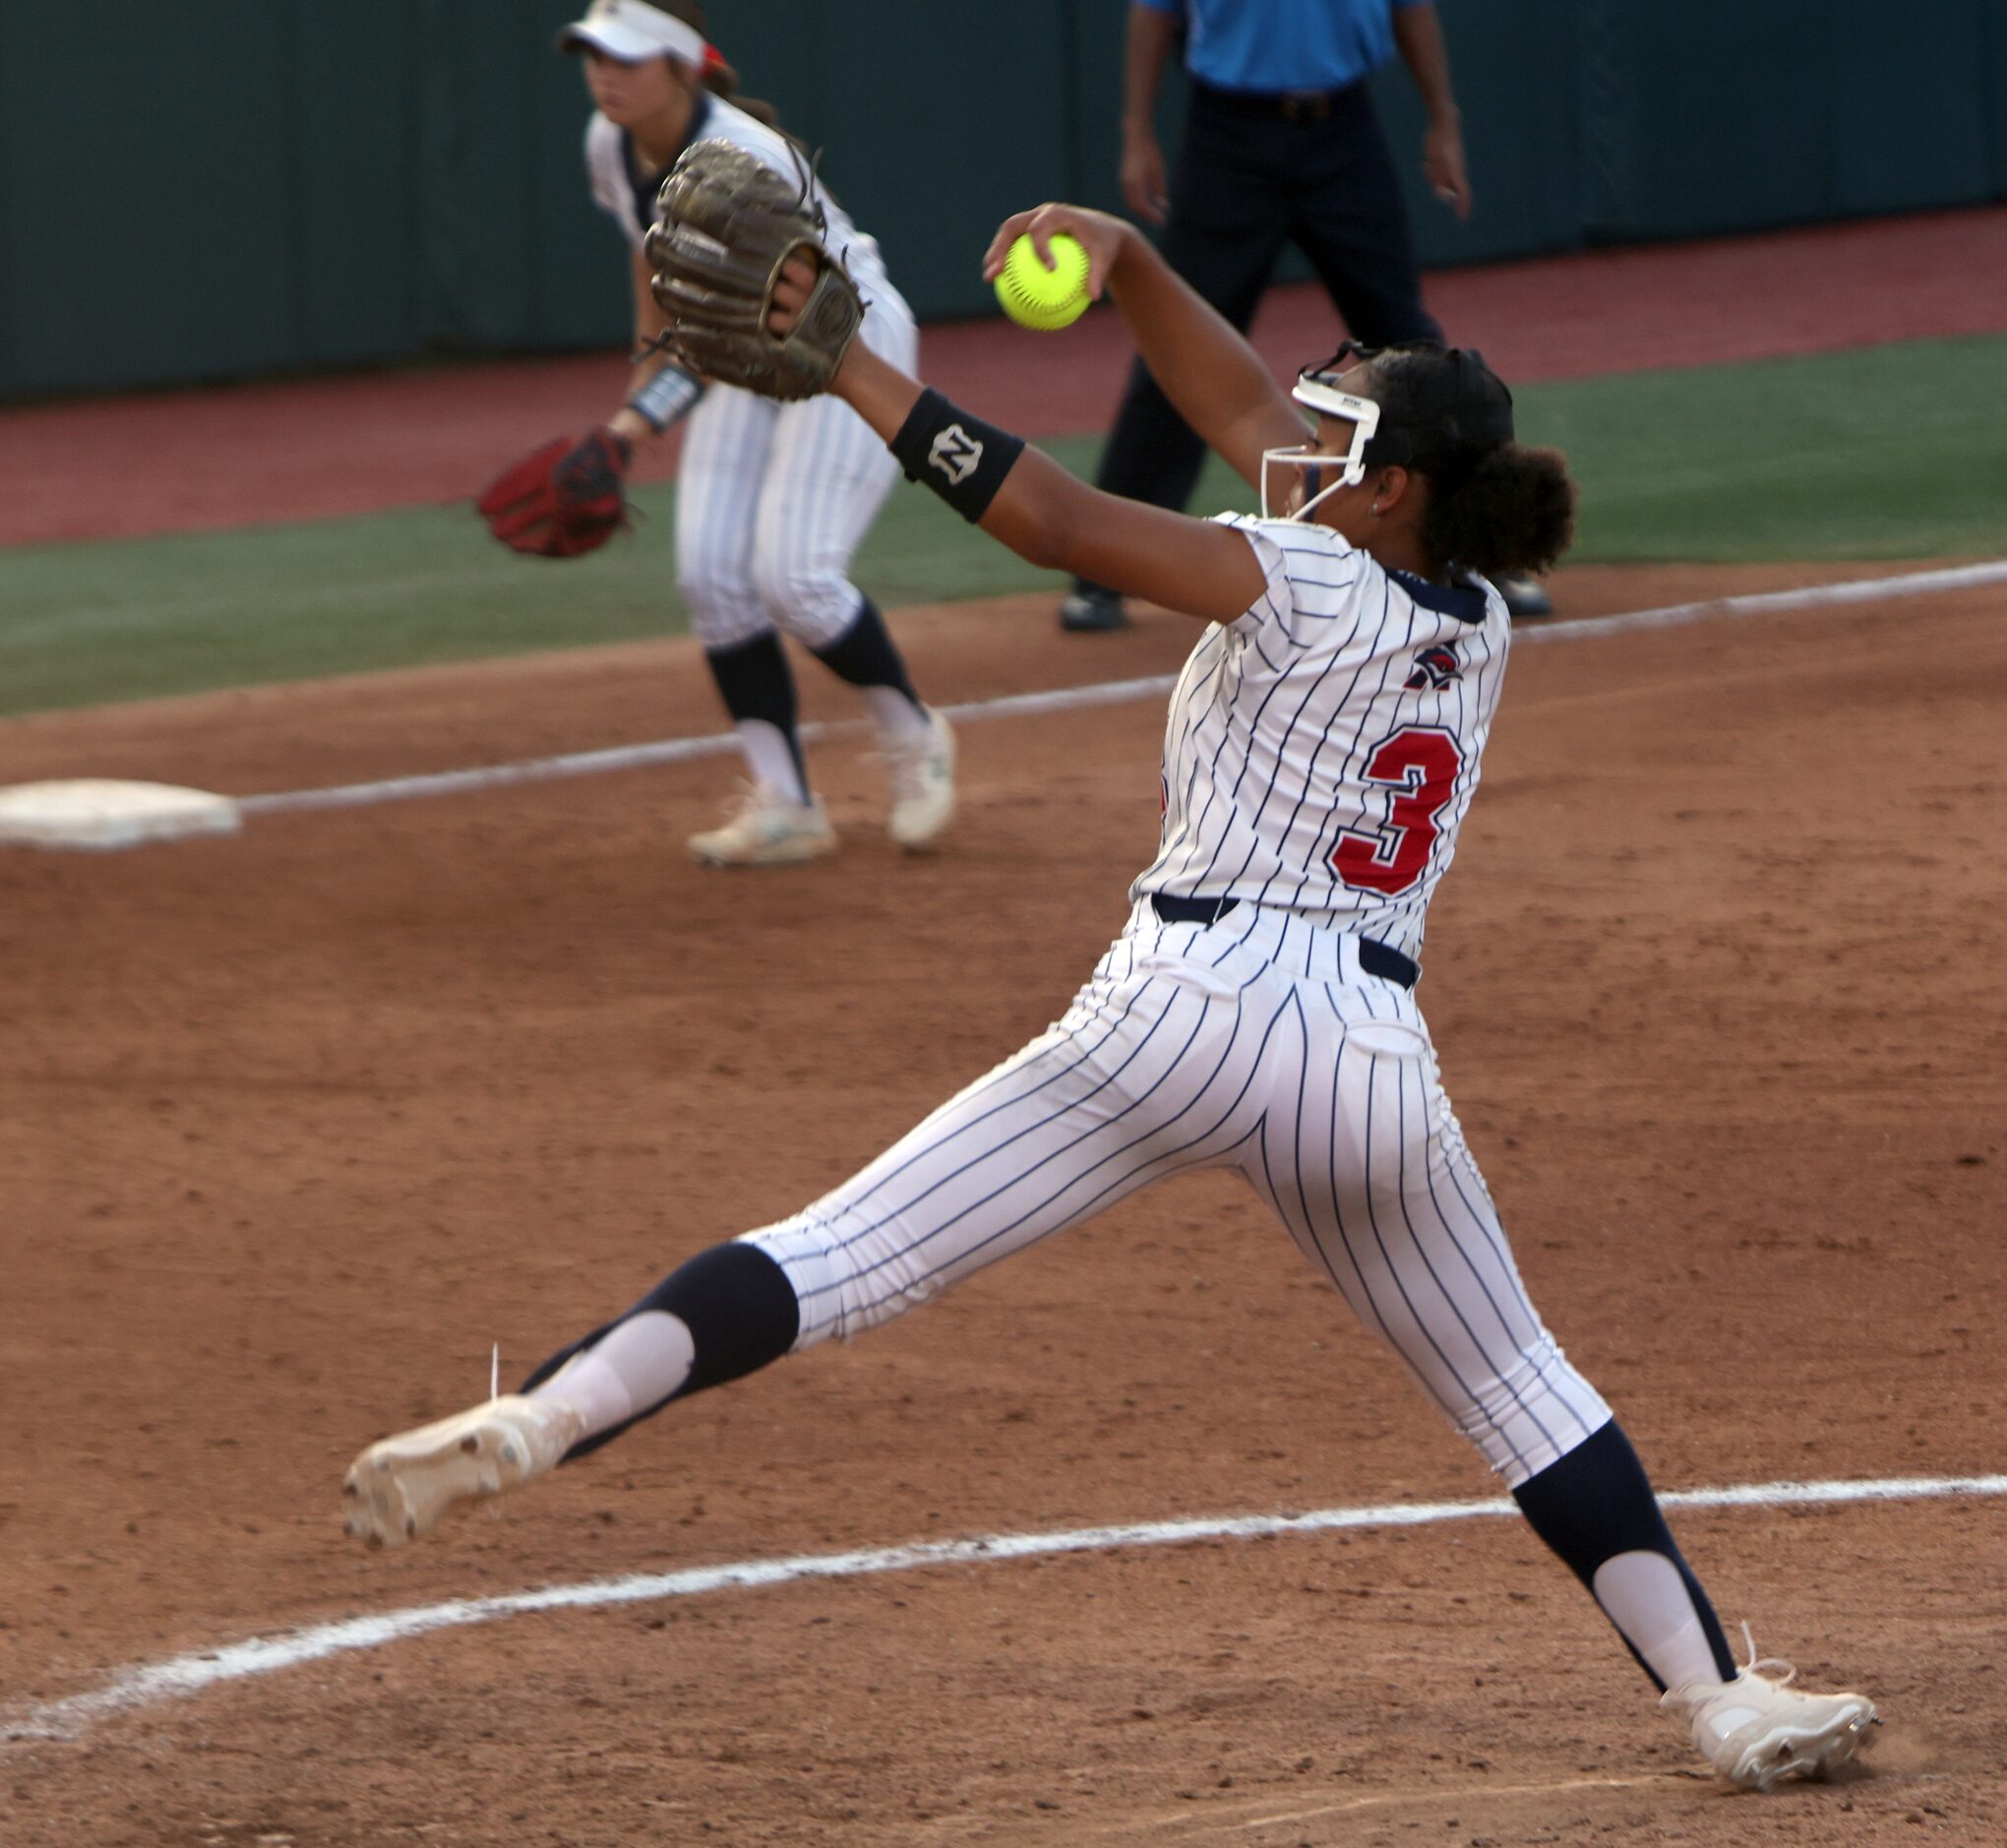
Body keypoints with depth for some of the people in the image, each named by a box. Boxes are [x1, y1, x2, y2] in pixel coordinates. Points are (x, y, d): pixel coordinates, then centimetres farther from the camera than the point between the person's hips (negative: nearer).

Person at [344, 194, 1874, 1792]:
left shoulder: (1301, 583, -2)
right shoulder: (1477, 620, 16)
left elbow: (1053, 520, -11)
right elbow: (1248, 414, 22)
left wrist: (843, 365, -8)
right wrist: (1126, 261, 14)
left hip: (1194, 1003, -5)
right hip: (1376, 1049, 5)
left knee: (839, 1260, -10)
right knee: (1521, 1388, 21)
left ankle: (543, 1416, -25)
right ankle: (1721, 1696, 14)